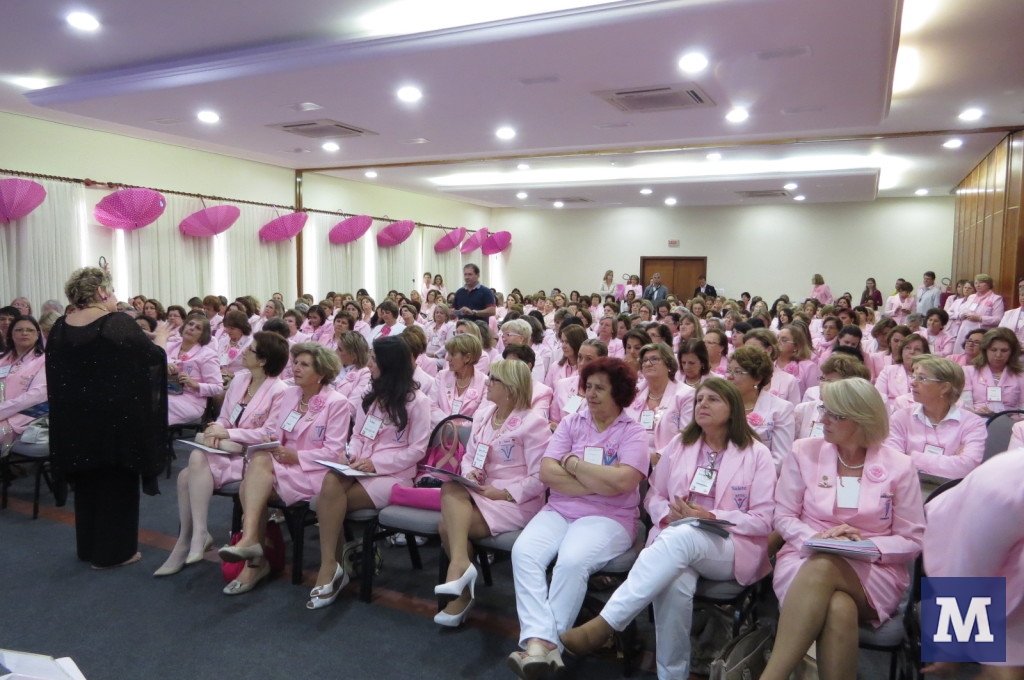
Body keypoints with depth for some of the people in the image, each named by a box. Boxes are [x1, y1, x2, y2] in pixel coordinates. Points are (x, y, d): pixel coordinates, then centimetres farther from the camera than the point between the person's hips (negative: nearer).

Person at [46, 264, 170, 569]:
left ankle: (88, 547, 29)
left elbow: (57, 373, 12)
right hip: (116, 417, -6)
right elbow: (154, 357, -8)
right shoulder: (119, 323, -17)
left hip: (75, 417, 6)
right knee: (116, 482, 6)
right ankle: (112, 551, 13)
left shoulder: (60, 328, 2)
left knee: (86, 481, 18)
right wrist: (161, 337, 11)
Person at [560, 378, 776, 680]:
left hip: (732, 547, -2)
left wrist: (711, 517, -14)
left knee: (680, 537, -39)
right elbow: (653, 496, 18)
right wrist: (669, 512, -7)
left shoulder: (757, 453, 4)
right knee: (674, 584, -37)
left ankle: (602, 625, -43)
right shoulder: (679, 444, 15)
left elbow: (763, 520, 0)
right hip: (674, 538, 3)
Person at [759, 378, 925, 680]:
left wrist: (868, 546, -16)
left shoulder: (899, 466, 2)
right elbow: (783, 517, 5)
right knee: (838, 609, -37)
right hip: (806, 560, 1)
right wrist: (817, 539, -15)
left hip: (874, 572, 0)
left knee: (822, 568, -37)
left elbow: (912, 540, 3)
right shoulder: (804, 452, 4)